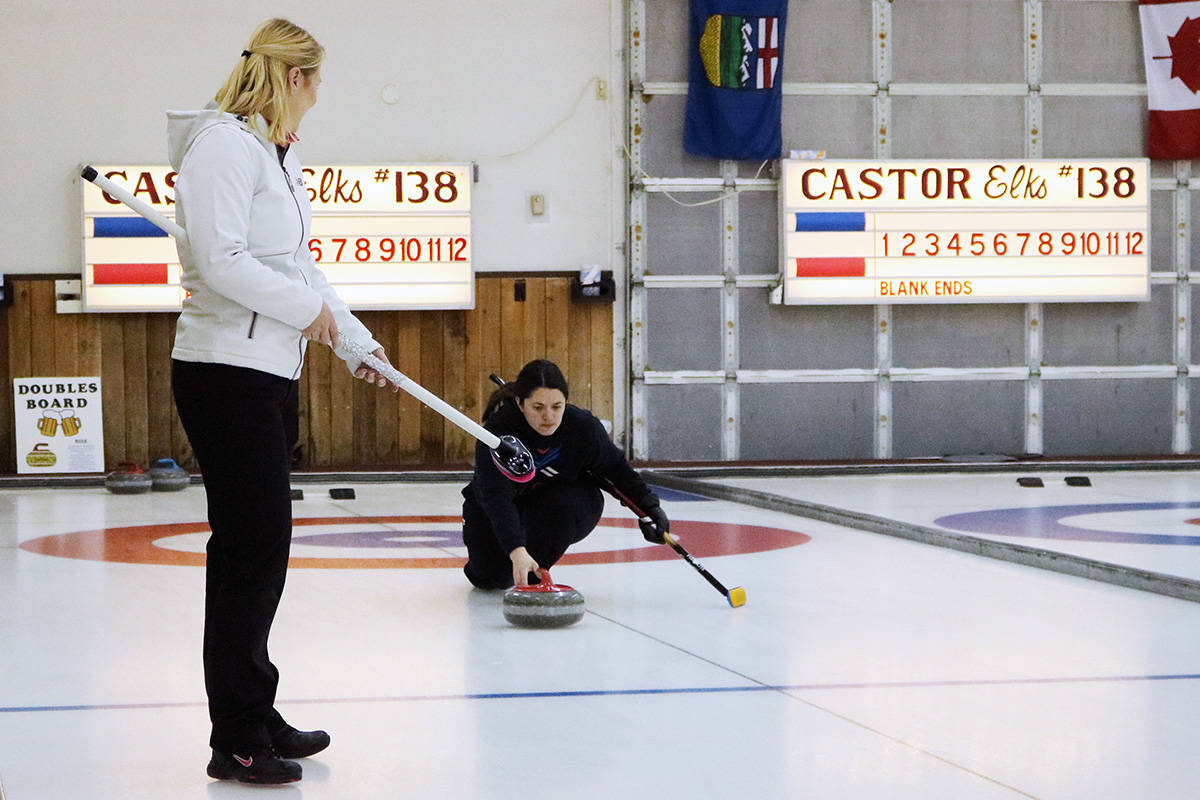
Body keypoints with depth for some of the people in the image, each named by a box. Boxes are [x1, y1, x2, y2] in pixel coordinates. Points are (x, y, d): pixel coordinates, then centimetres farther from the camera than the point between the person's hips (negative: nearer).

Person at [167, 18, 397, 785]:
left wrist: (358, 340, 24)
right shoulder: (224, 144, -13)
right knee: (251, 546, -9)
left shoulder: (279, 154, 17)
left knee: (261, 548, 13)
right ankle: (237, 741, -3)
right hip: (226, 370, -10)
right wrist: (308, 308, -12)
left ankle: (255, 717, 21)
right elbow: (222, 260, -21)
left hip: (271, 372, 10)